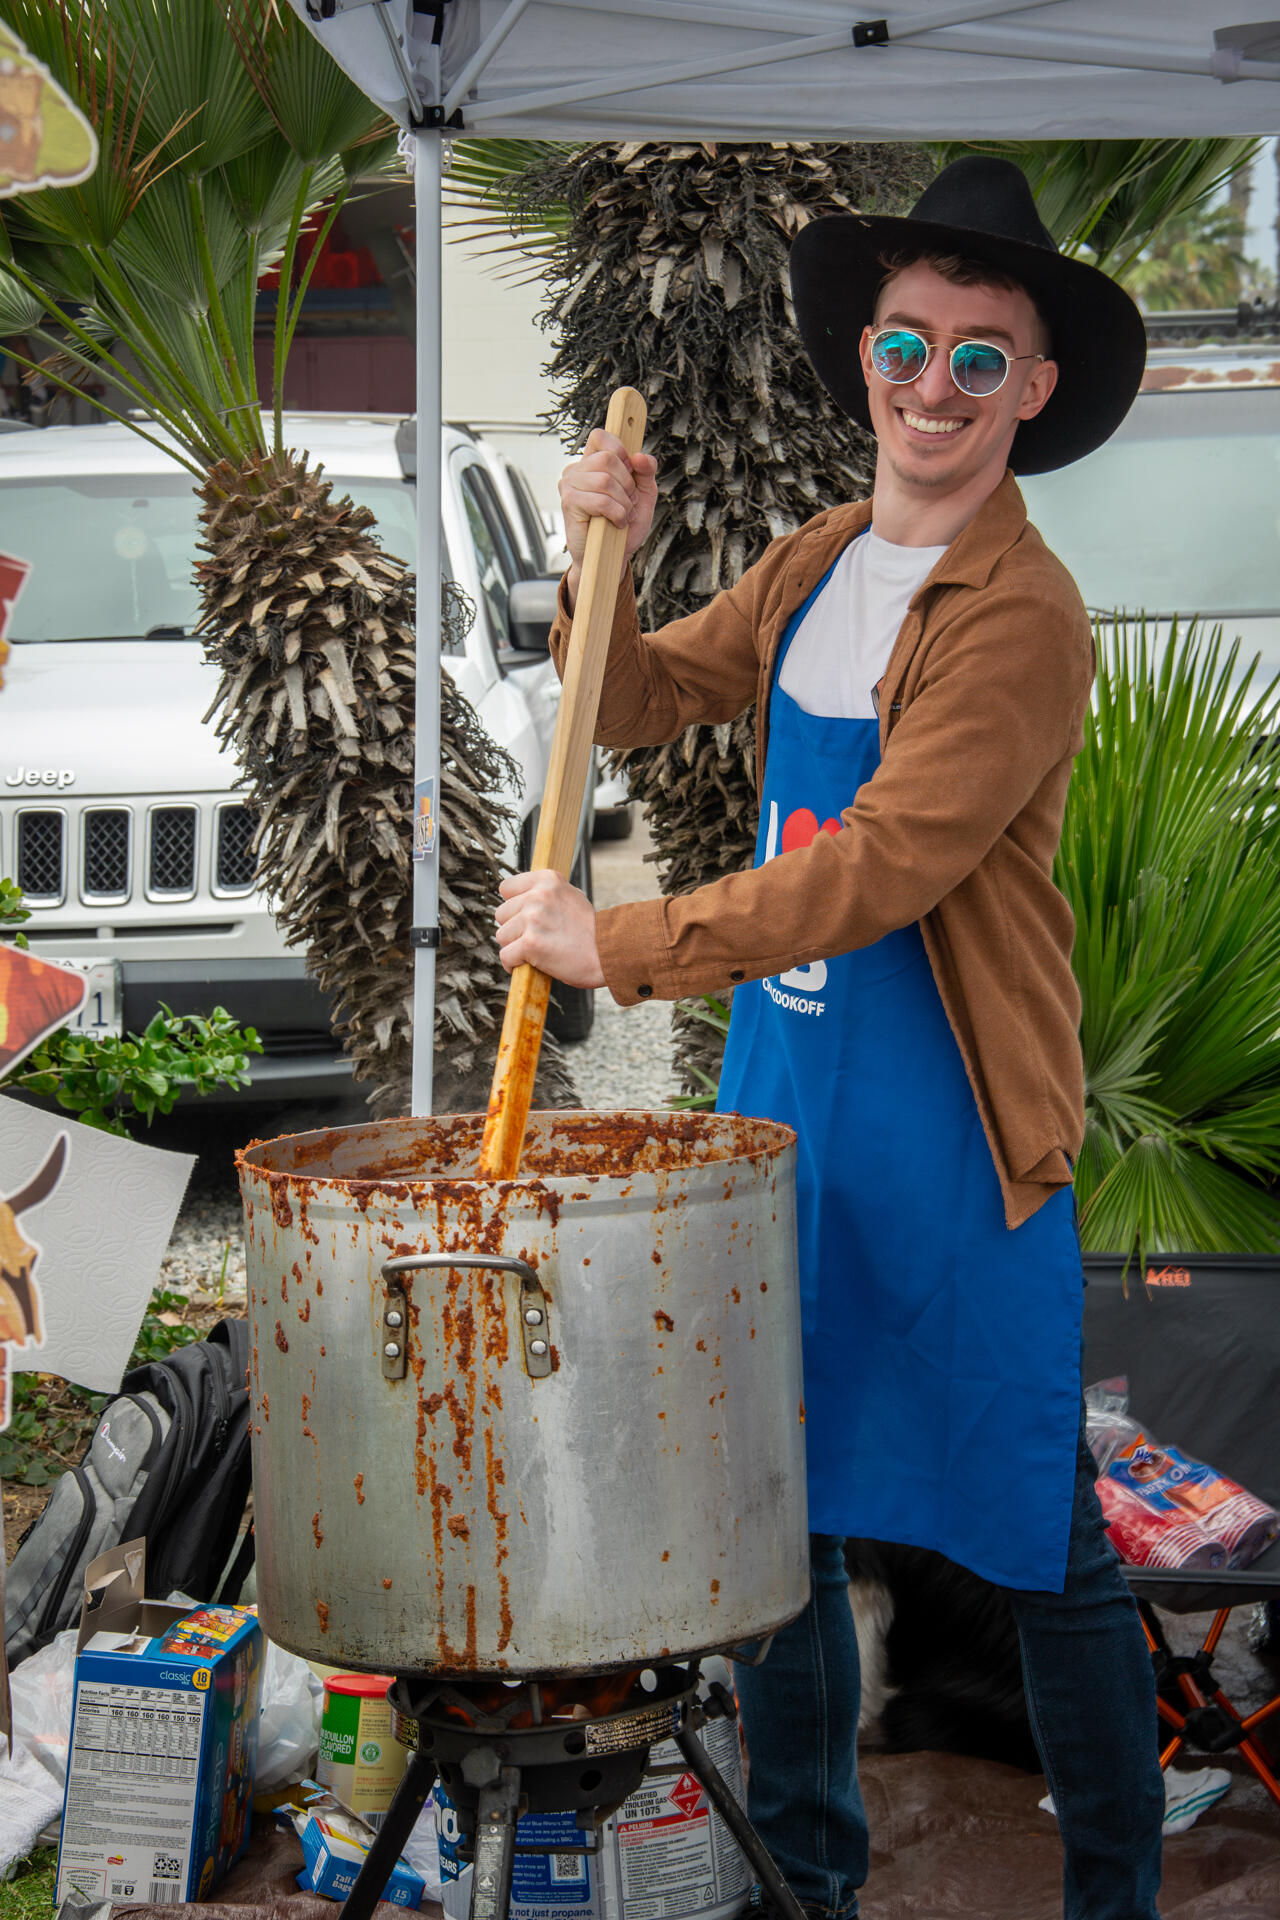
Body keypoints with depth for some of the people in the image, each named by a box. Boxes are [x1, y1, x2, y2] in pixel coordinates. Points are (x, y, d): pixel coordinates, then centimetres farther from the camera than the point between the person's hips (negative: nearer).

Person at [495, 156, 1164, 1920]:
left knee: (1038, 1544, 3)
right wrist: (604, 566, -2)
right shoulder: (815, 568, 9)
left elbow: (877, 872, -24)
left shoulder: (1022, 618, -16)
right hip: (781, 1106, 8)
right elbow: (639, 702, 17)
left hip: (953, 1136, -7)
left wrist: (617, 945, -21)